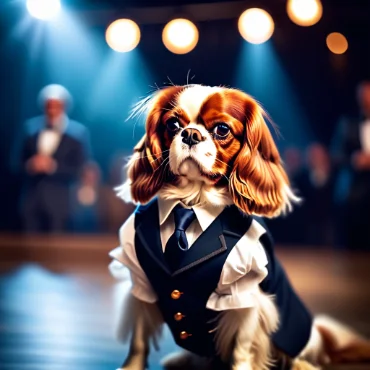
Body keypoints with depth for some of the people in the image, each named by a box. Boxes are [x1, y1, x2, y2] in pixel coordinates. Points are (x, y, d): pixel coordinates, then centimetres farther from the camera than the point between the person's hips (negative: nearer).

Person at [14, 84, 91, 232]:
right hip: (31, 199, 3)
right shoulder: (31, 128, 10)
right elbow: (18, 162, 12)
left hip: (59, 202, -3)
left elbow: (79, 171, -5)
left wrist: (53, 166, -17)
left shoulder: (78, 133, 0)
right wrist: (29, 166, -10)